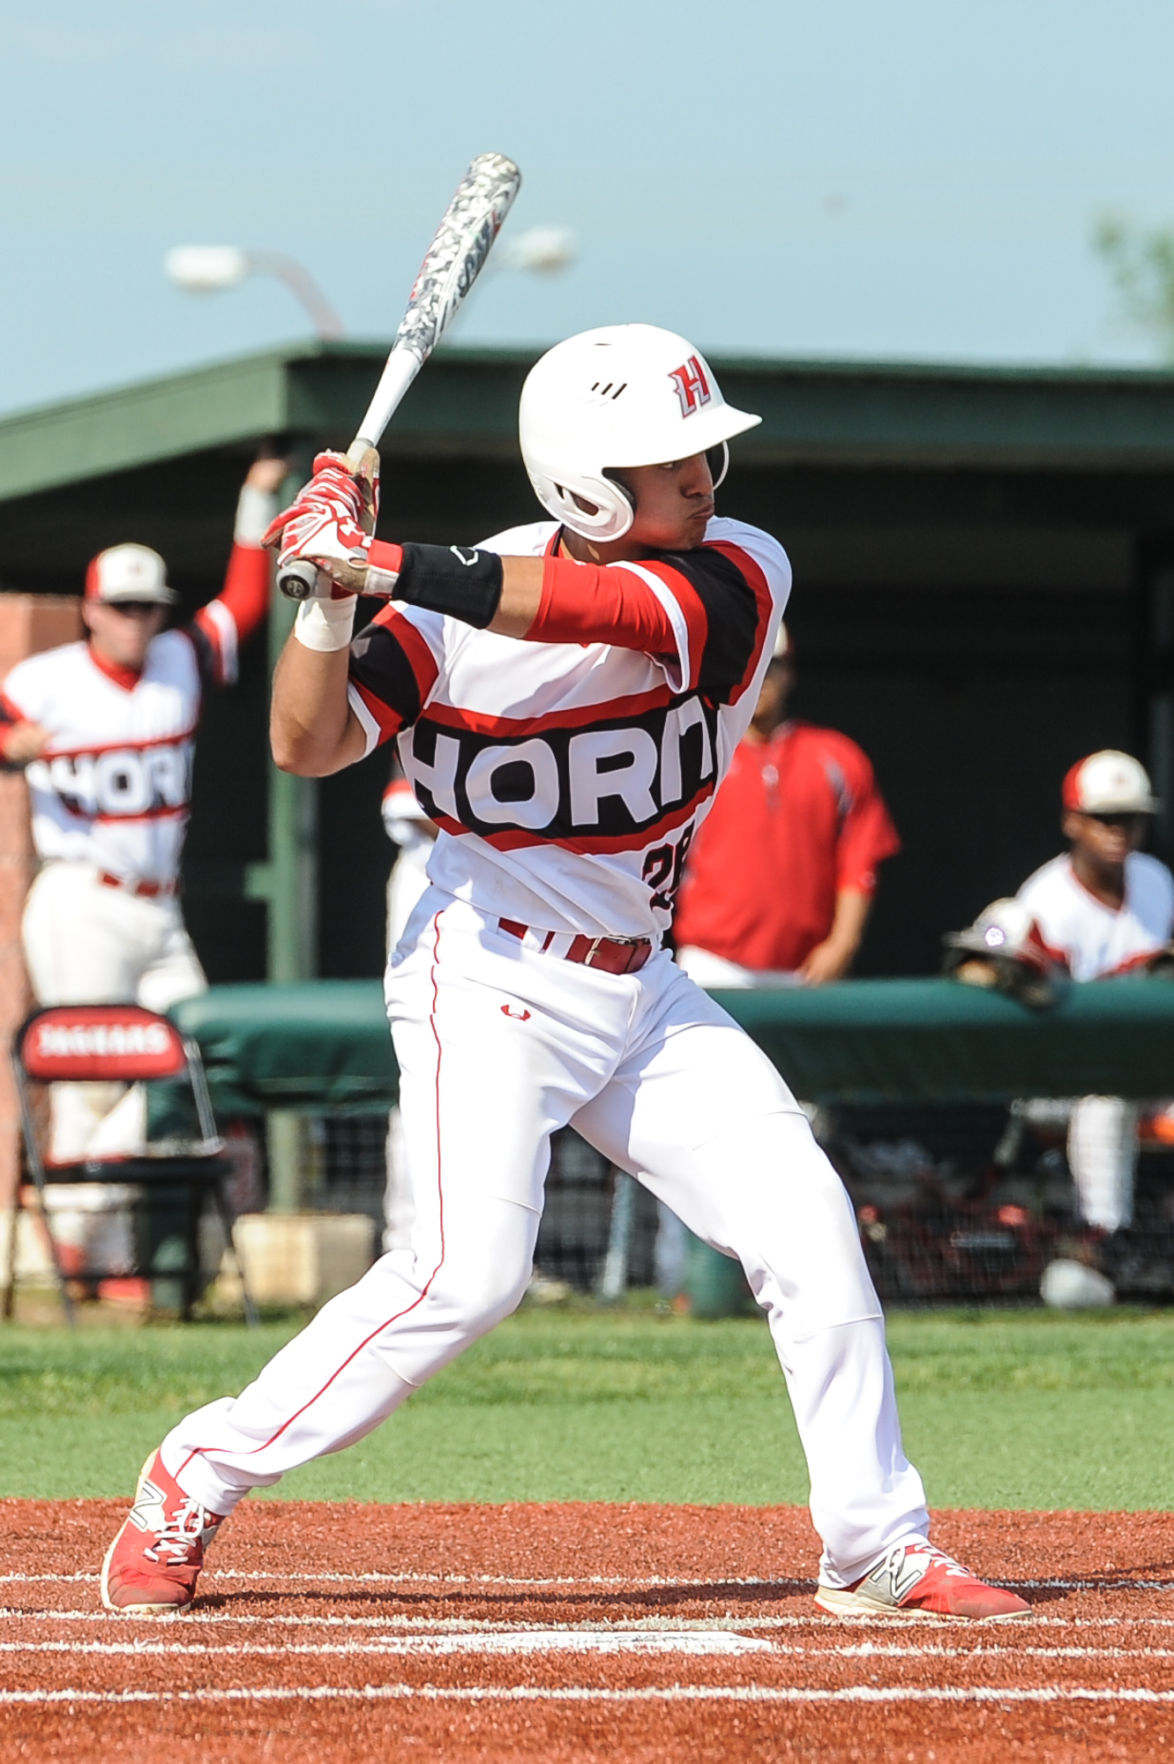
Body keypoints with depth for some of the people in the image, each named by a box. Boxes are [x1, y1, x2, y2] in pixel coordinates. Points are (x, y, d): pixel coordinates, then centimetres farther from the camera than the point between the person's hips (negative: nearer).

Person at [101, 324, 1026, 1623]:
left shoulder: (738, 575, -10)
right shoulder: (458, 604, -14)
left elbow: (601, 607, -30)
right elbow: (306, 746, -15)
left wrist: (389, 570, -38)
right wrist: (331, 594, -30)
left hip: (640, 992, 5)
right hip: (487, 981, -5)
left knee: (807, 1226, -3)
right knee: (468, 1271, -18)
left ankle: (877, 1549, 8)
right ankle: (192, 1483, -5)